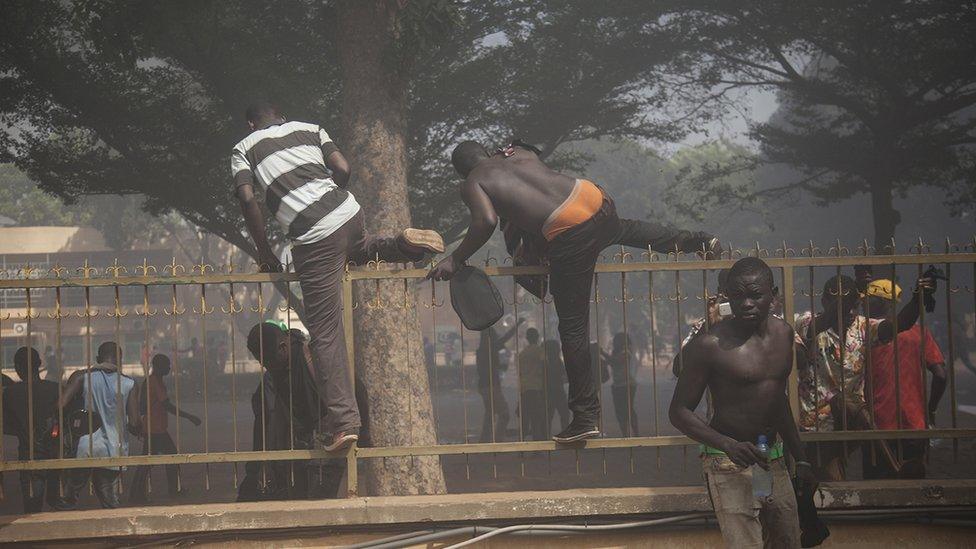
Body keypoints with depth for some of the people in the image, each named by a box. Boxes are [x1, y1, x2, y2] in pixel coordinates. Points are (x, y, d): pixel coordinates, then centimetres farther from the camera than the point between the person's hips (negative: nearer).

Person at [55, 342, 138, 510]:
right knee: (110, 501, 9)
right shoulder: (128, 384, 1)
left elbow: (60, 405, -10)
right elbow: (134, 424, 0)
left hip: (85, 449, -1)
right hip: (114, 451, 1)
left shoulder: (82, 377, -2)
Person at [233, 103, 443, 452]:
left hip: (313, 238, -4)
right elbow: (343, 170, 9)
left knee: (325, 334, 0)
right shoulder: (309, 129, 20)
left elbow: (247, 199, -1)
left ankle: (343, 422, -6)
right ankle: (404, 244, 14)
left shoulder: (244, 150, 12)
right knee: (357, 251, 42)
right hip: (349, 213, 4)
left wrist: (265, 253, 6)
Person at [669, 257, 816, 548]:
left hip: (773, 460, 7)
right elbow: (679, 411, -12)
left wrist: (801, 459, 23)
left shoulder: (783, 333, 7)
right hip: (730, 466, -7)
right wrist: (730, 445, -26)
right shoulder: (711, 345, -14)